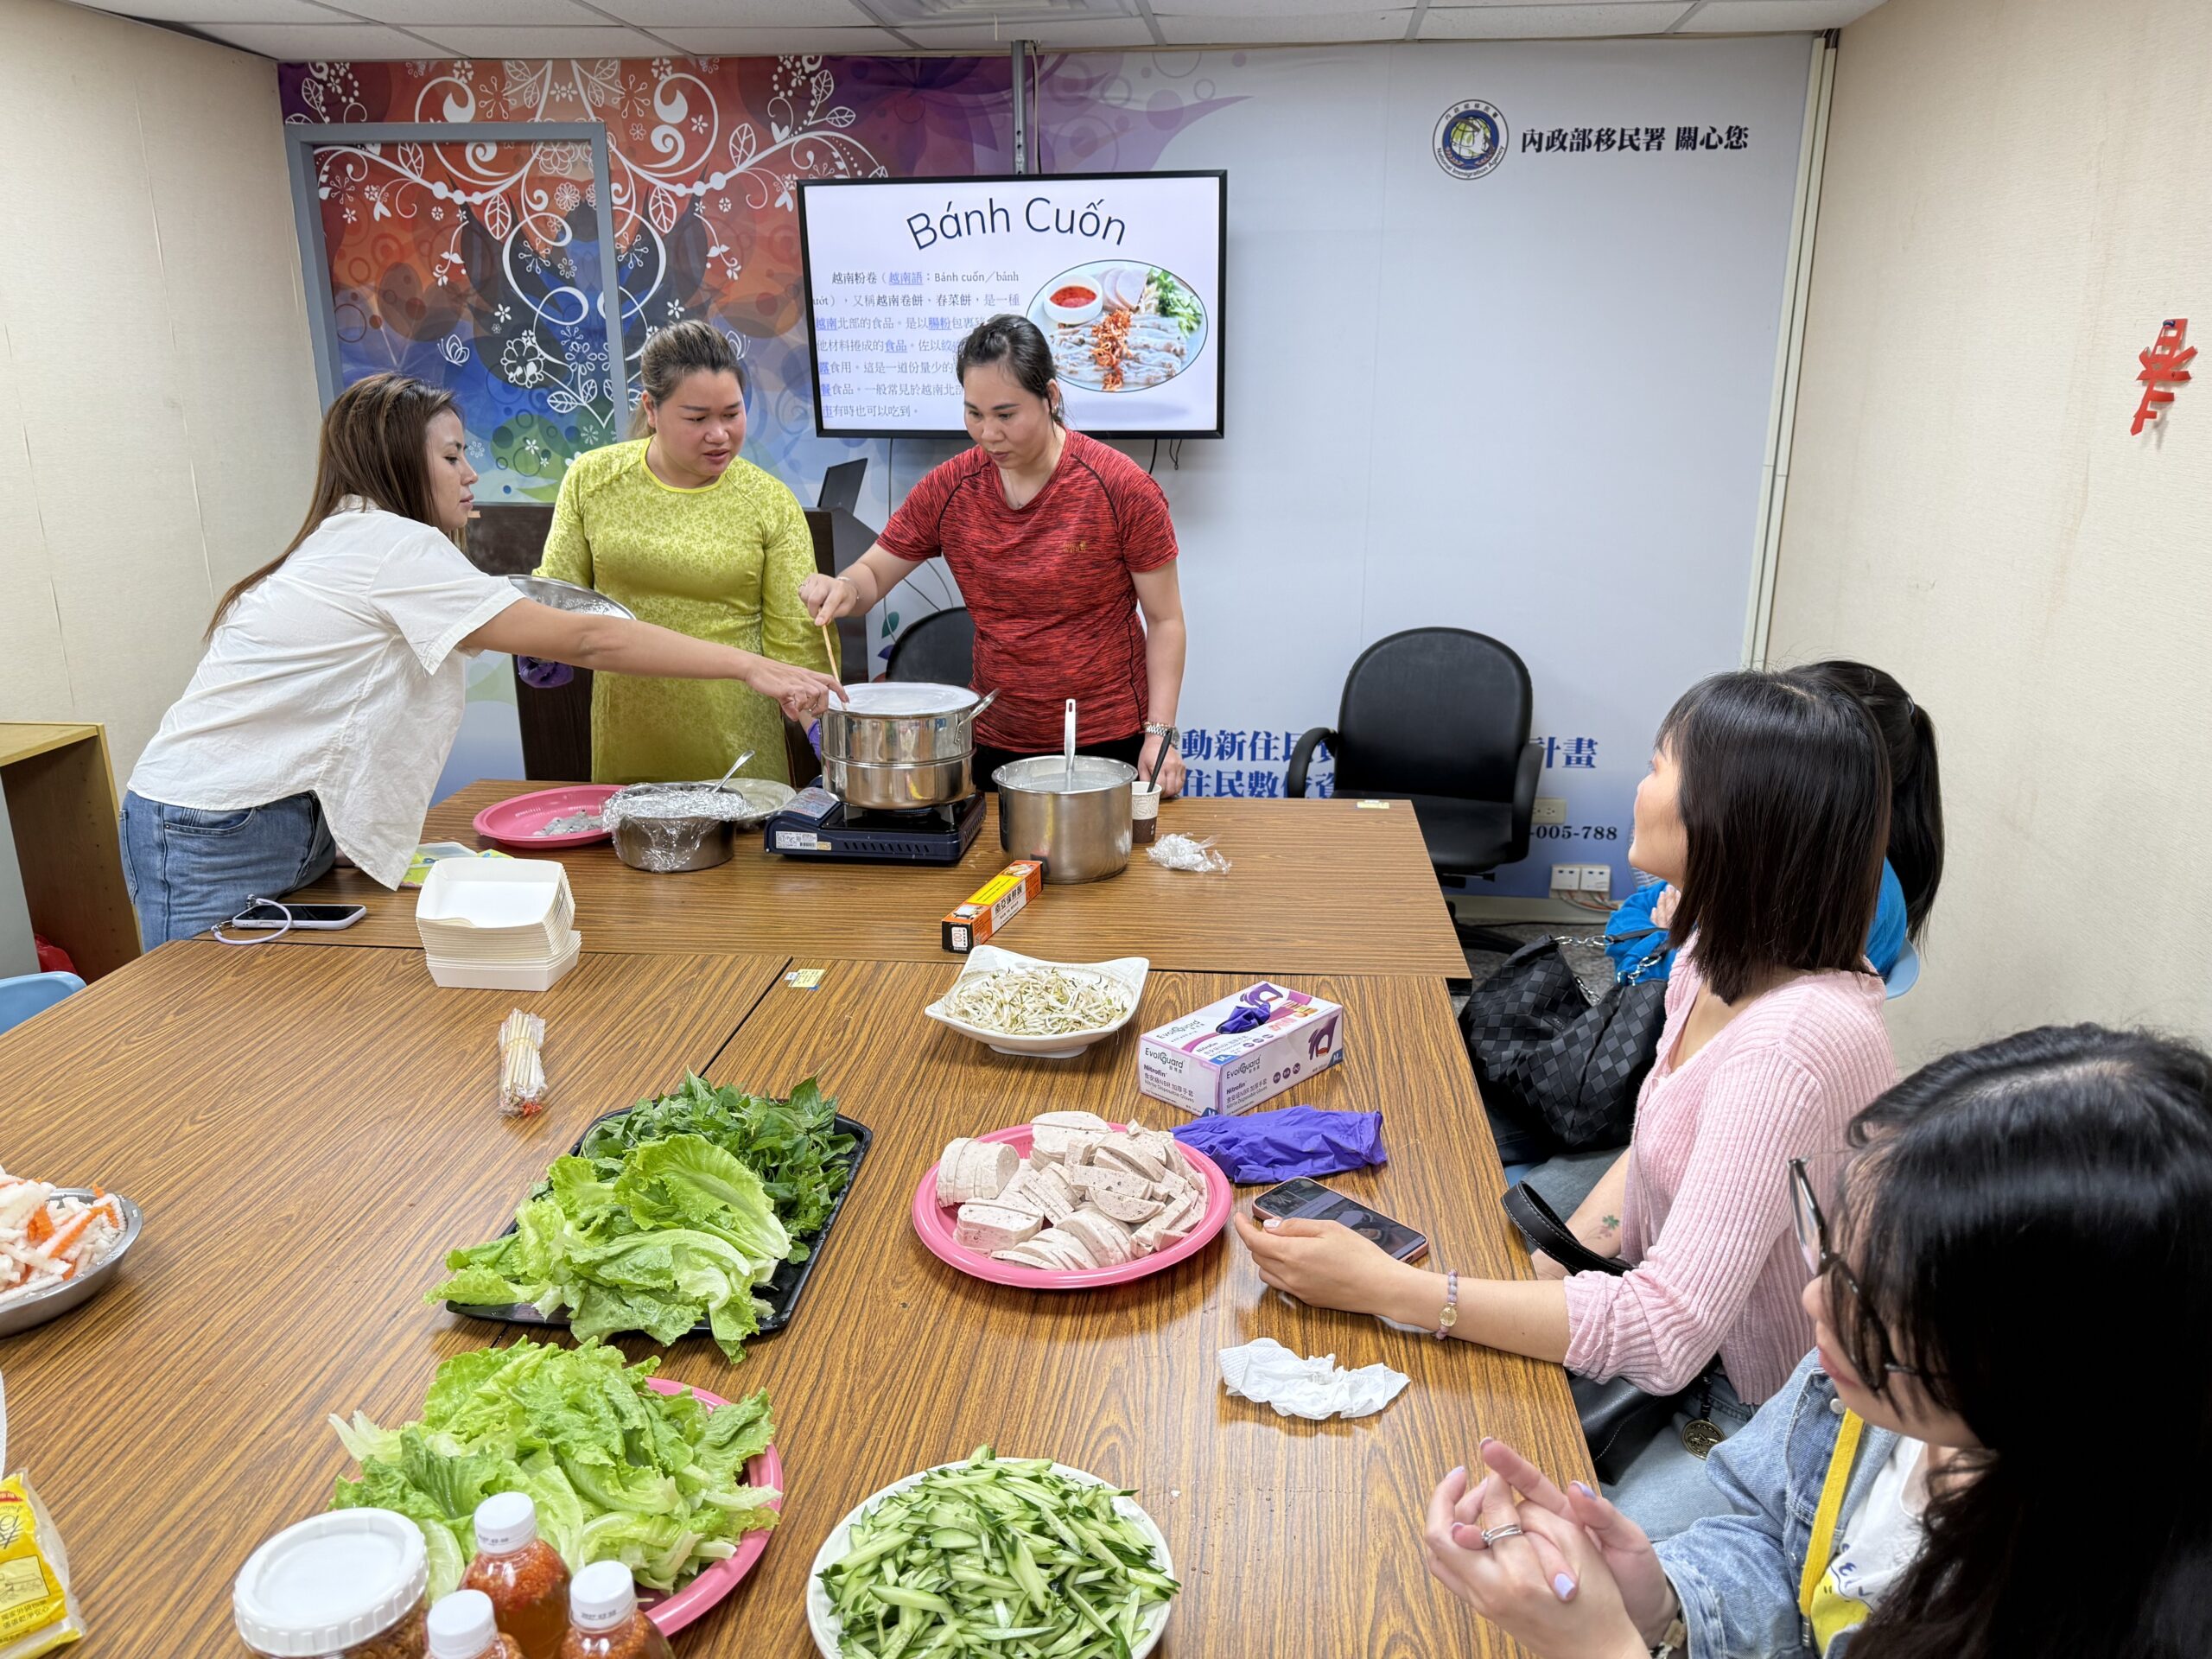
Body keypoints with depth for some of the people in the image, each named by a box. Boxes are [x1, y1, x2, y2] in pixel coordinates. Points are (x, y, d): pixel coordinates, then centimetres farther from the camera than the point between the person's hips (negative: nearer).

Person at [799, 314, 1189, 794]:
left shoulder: (1122, 487, -11)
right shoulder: (949, 487, -2)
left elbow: (1164, 619, -6)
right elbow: (873, 574, 7)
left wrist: (1159, 732, -12)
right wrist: (843, 588, -17)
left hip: (1110, 742, -3)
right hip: (996, 743, 3)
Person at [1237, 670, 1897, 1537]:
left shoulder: (1792, 1042, -34)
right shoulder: (1721, 961, -3)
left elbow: (1665, 1331, -34)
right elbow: (1651, 1153, 9)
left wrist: (1386, 1287, -32)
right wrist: (1549, 1270, -7)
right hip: (1693, 1342, 8)